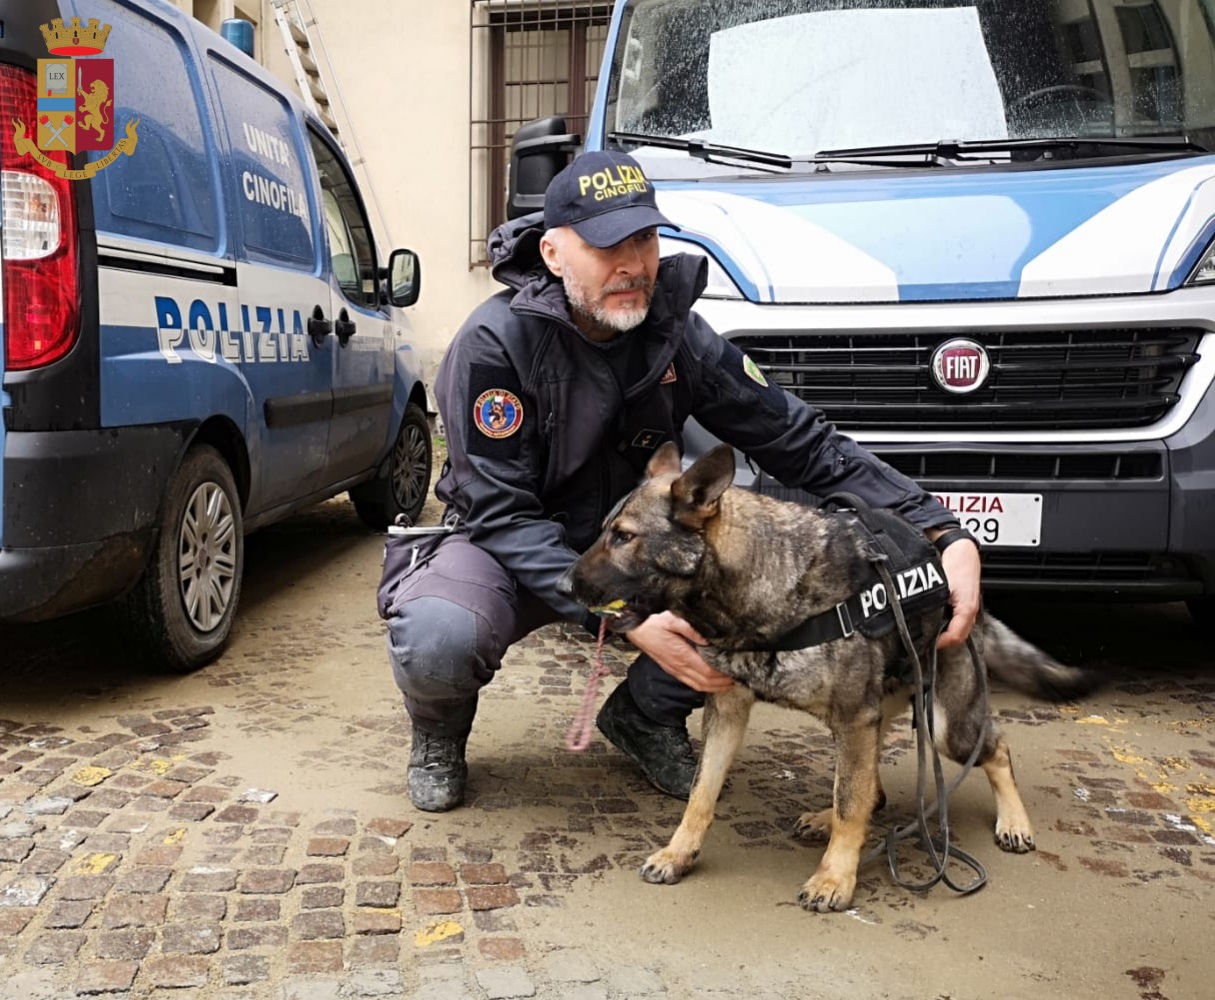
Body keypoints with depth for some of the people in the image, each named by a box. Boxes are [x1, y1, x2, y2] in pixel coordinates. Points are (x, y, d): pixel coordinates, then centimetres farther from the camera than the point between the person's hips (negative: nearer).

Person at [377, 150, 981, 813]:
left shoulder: (677, 335, -10)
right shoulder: (496, 342, -23)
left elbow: (801, 443, -11)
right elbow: (502, 515, -25)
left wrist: (943, 532, -22)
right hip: (509, 553, -4)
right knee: (438, 638, -37)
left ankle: (645, 714, 8)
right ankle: (439, 732, 3)